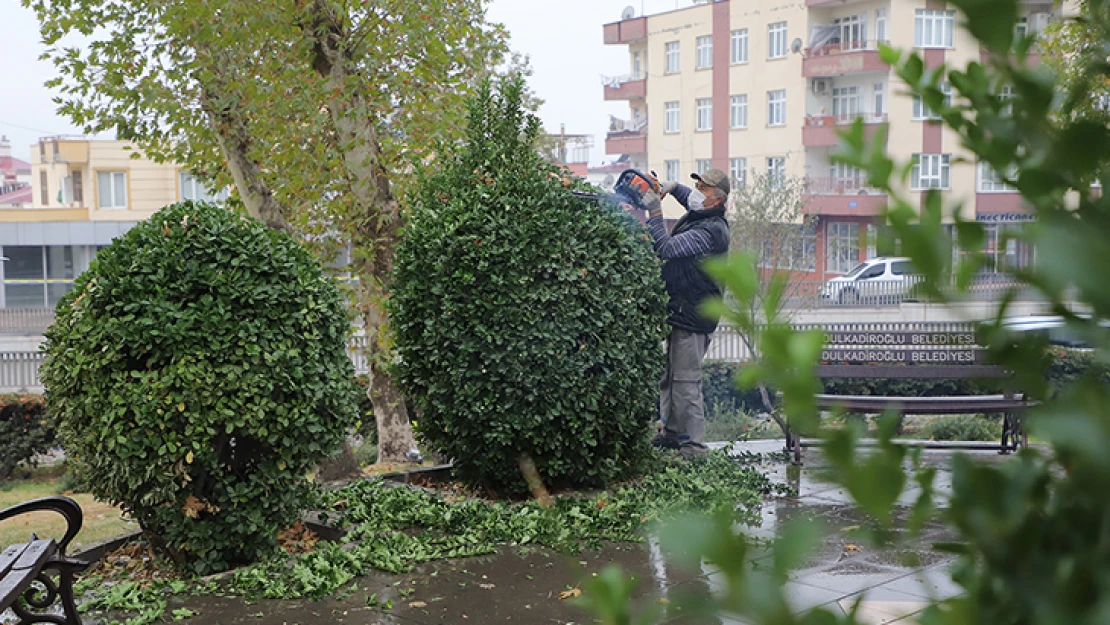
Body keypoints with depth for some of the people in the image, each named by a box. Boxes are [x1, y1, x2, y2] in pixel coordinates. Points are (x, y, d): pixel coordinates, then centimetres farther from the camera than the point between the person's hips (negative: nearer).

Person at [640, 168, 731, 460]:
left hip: (692, 317, -11)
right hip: (679, 312, 11)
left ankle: (694, 445, -2)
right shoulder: (697, 216, 10)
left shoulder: (711, 231, -20)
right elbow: (691, 200, 34)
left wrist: (655, 213, -20)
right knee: (669, 378, 17)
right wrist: (673, 188, 14)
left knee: (686, 381, -8)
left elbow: (666, 248, -26)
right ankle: (672, 434, 27)